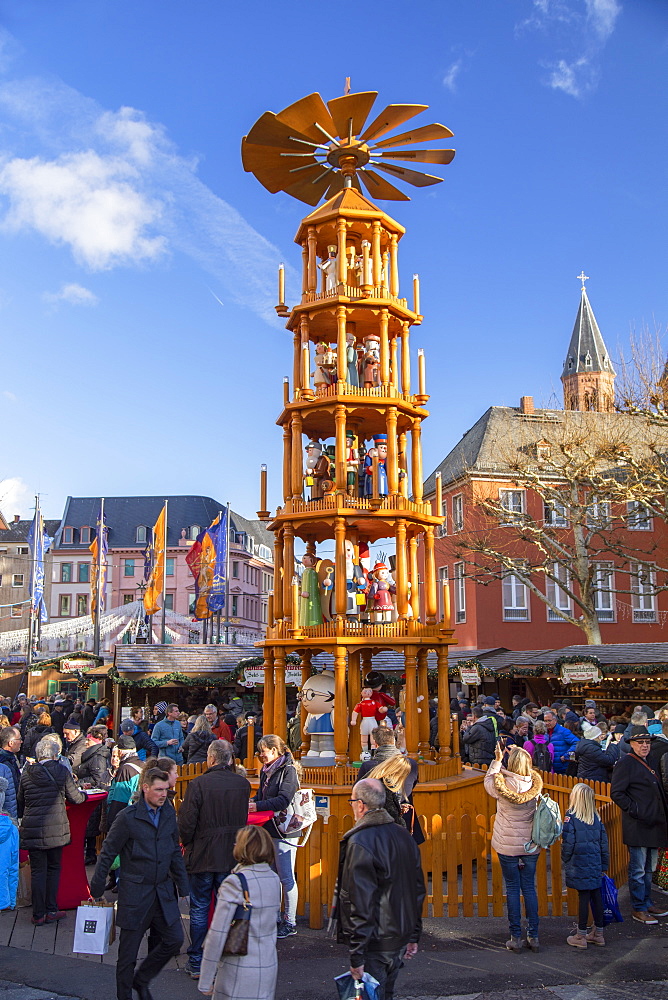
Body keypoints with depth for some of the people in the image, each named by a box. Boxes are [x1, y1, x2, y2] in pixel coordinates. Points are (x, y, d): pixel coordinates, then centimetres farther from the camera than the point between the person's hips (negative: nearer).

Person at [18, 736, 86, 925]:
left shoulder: (27, 773, 2)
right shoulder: (61, 771, -5)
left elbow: (20, 801, 13)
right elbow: (75, 798, 1)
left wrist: (22, 818, 31)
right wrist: (84, 794, 23)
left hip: (32, 830, 1)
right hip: (56, 829, -1)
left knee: (37, 871, 7)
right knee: (54, 868, 13)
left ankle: (38, 914, 9)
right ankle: (51, 911, 15)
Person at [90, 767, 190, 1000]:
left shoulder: (169, 814, 3)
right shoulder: (127, 817, -14)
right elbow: (107, 854, -6)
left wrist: (182, 885, 13)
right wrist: (96, 889, -3)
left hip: (163, 891, 5)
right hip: (135, 892, -5)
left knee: (175, 939, 4)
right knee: (129, 949, 5)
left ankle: (141, 980, 26)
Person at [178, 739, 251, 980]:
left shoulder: (198, 784, -17)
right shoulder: (243, 784, -5)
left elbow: (186, 821, -14)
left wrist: (187, 843, 4)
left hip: (202, 855, -3)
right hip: (232, 856, 3)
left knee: (199, 909, 10)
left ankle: (196, 963, 18)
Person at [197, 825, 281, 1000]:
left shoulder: (235, 882, -15)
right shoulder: (275, 879, 2)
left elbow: (217, 933, -15)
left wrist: (205, 981, -8)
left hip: (239, 972, -5)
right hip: (269, 968, 5)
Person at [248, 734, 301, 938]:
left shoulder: (288, 770, -13)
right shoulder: (266, 771, 13)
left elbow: (283, 800, -22)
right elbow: (261, 795, 17)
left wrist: (258, 806, -23)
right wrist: (250, 802, -2)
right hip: (268, 829, 8)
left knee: (286, 877, 0)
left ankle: (290, 922, 9)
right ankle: (275, 918, 25)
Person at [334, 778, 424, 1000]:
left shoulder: (359, 843, -20)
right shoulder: (404, 836, 4)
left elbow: (359, 903, -22)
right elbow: (418, 890, 12)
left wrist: (356, 956, -17)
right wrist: (413, 936, 21)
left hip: (374, 943, -7)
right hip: (400, 939, 7)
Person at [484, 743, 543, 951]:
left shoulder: (502, 785, -17)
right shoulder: (535, 784, -10)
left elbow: (488, 781, 4)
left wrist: (497, 760, 8)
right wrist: (518, 755, 8)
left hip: (508, 846, -3)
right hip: (530, 845, 3)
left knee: (512, 889, 6)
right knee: (530, 888, 12)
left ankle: (516, 937, 11)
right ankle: (533, 936, 17)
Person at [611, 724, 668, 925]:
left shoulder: (647, 763, 16)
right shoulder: (625, 763, -12)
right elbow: (616, 793, -18)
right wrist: (635, 811, -20)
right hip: (638, 826, -9)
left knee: (649, 869, 18)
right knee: (638, 870, -1)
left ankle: (647, 904, 28)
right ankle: (639, 910, 8)